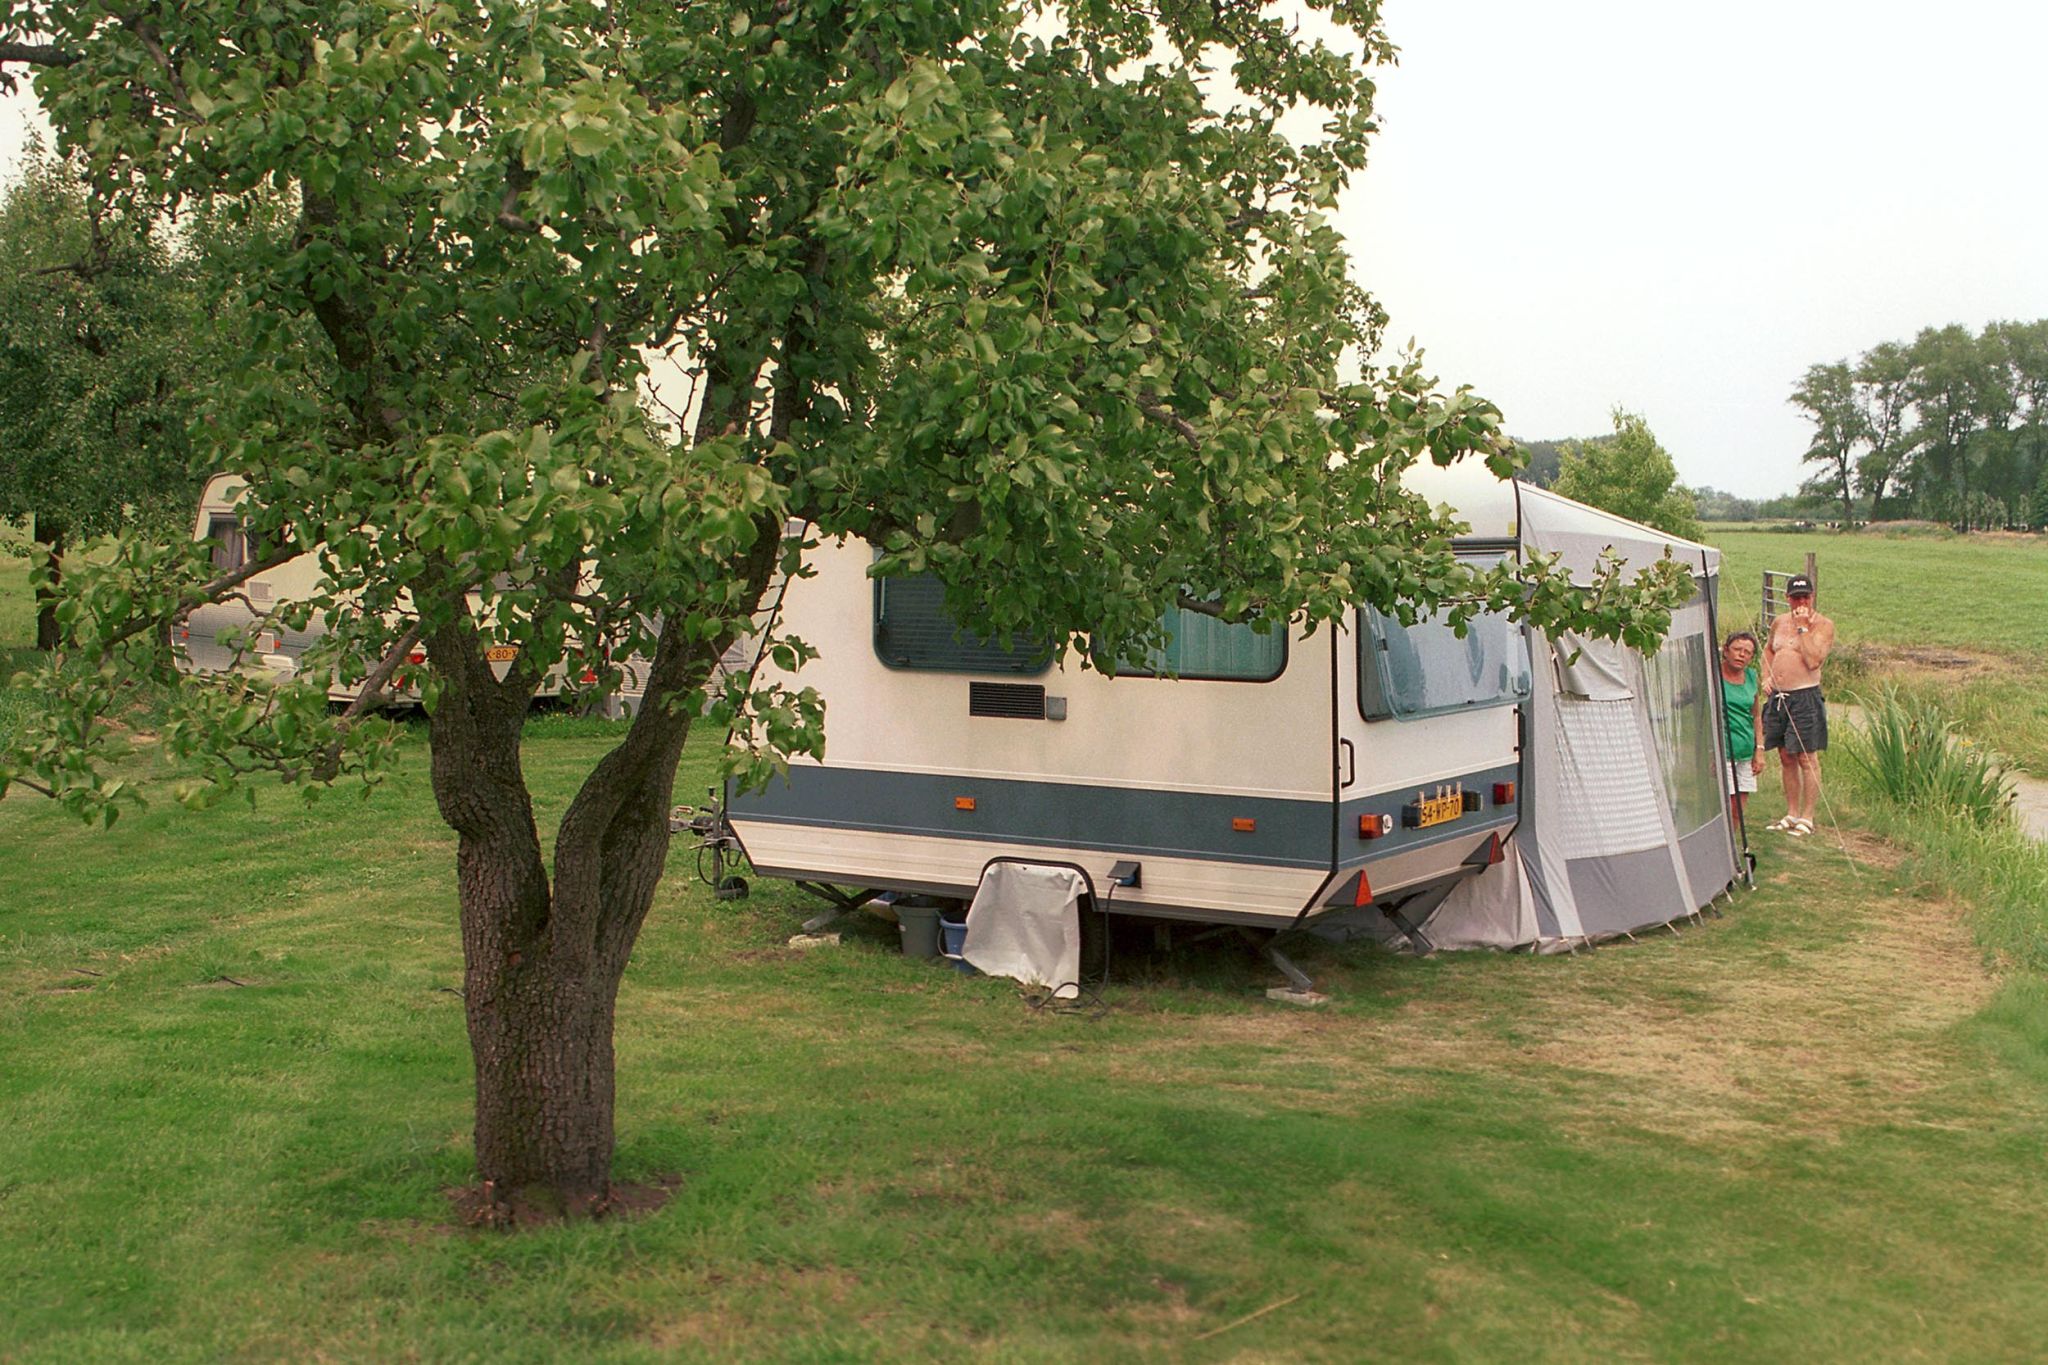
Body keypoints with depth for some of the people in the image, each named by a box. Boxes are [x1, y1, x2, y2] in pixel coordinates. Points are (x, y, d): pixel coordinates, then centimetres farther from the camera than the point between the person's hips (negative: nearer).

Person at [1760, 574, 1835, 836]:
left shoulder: (1823, 625, -5)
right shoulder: (1779, 623, 13)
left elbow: (1813, 660, -18)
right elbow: (1768, 650, 31)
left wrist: (1802, 628, -15)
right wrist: (1766, 677, 15)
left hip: (1804, 696, -6)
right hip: (1777, 697, 6)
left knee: (1806, 758, -3)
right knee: (1786, 758, 12)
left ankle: (1807, 817, 3)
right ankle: (1791, 814, 20)